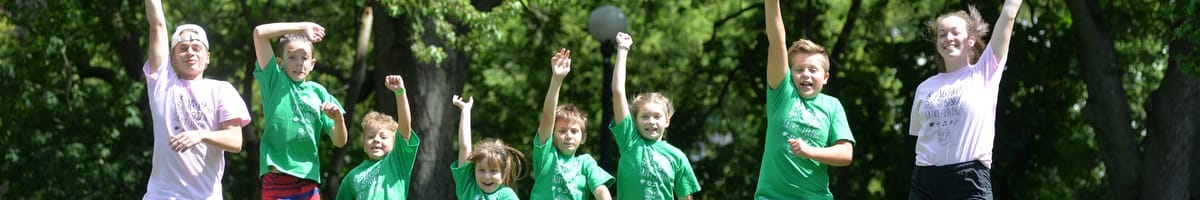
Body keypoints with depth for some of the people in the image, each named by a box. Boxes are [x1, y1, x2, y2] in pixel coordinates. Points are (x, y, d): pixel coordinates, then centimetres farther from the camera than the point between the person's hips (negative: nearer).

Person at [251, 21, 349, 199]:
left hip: (308, 180, 4)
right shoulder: (274, 81, 5)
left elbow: (339, 142, 9)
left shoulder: (318, 92, 11)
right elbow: (260, 32, -5)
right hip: (278, 180, -4)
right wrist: (301, 28, 1)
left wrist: (338, 118, -12)